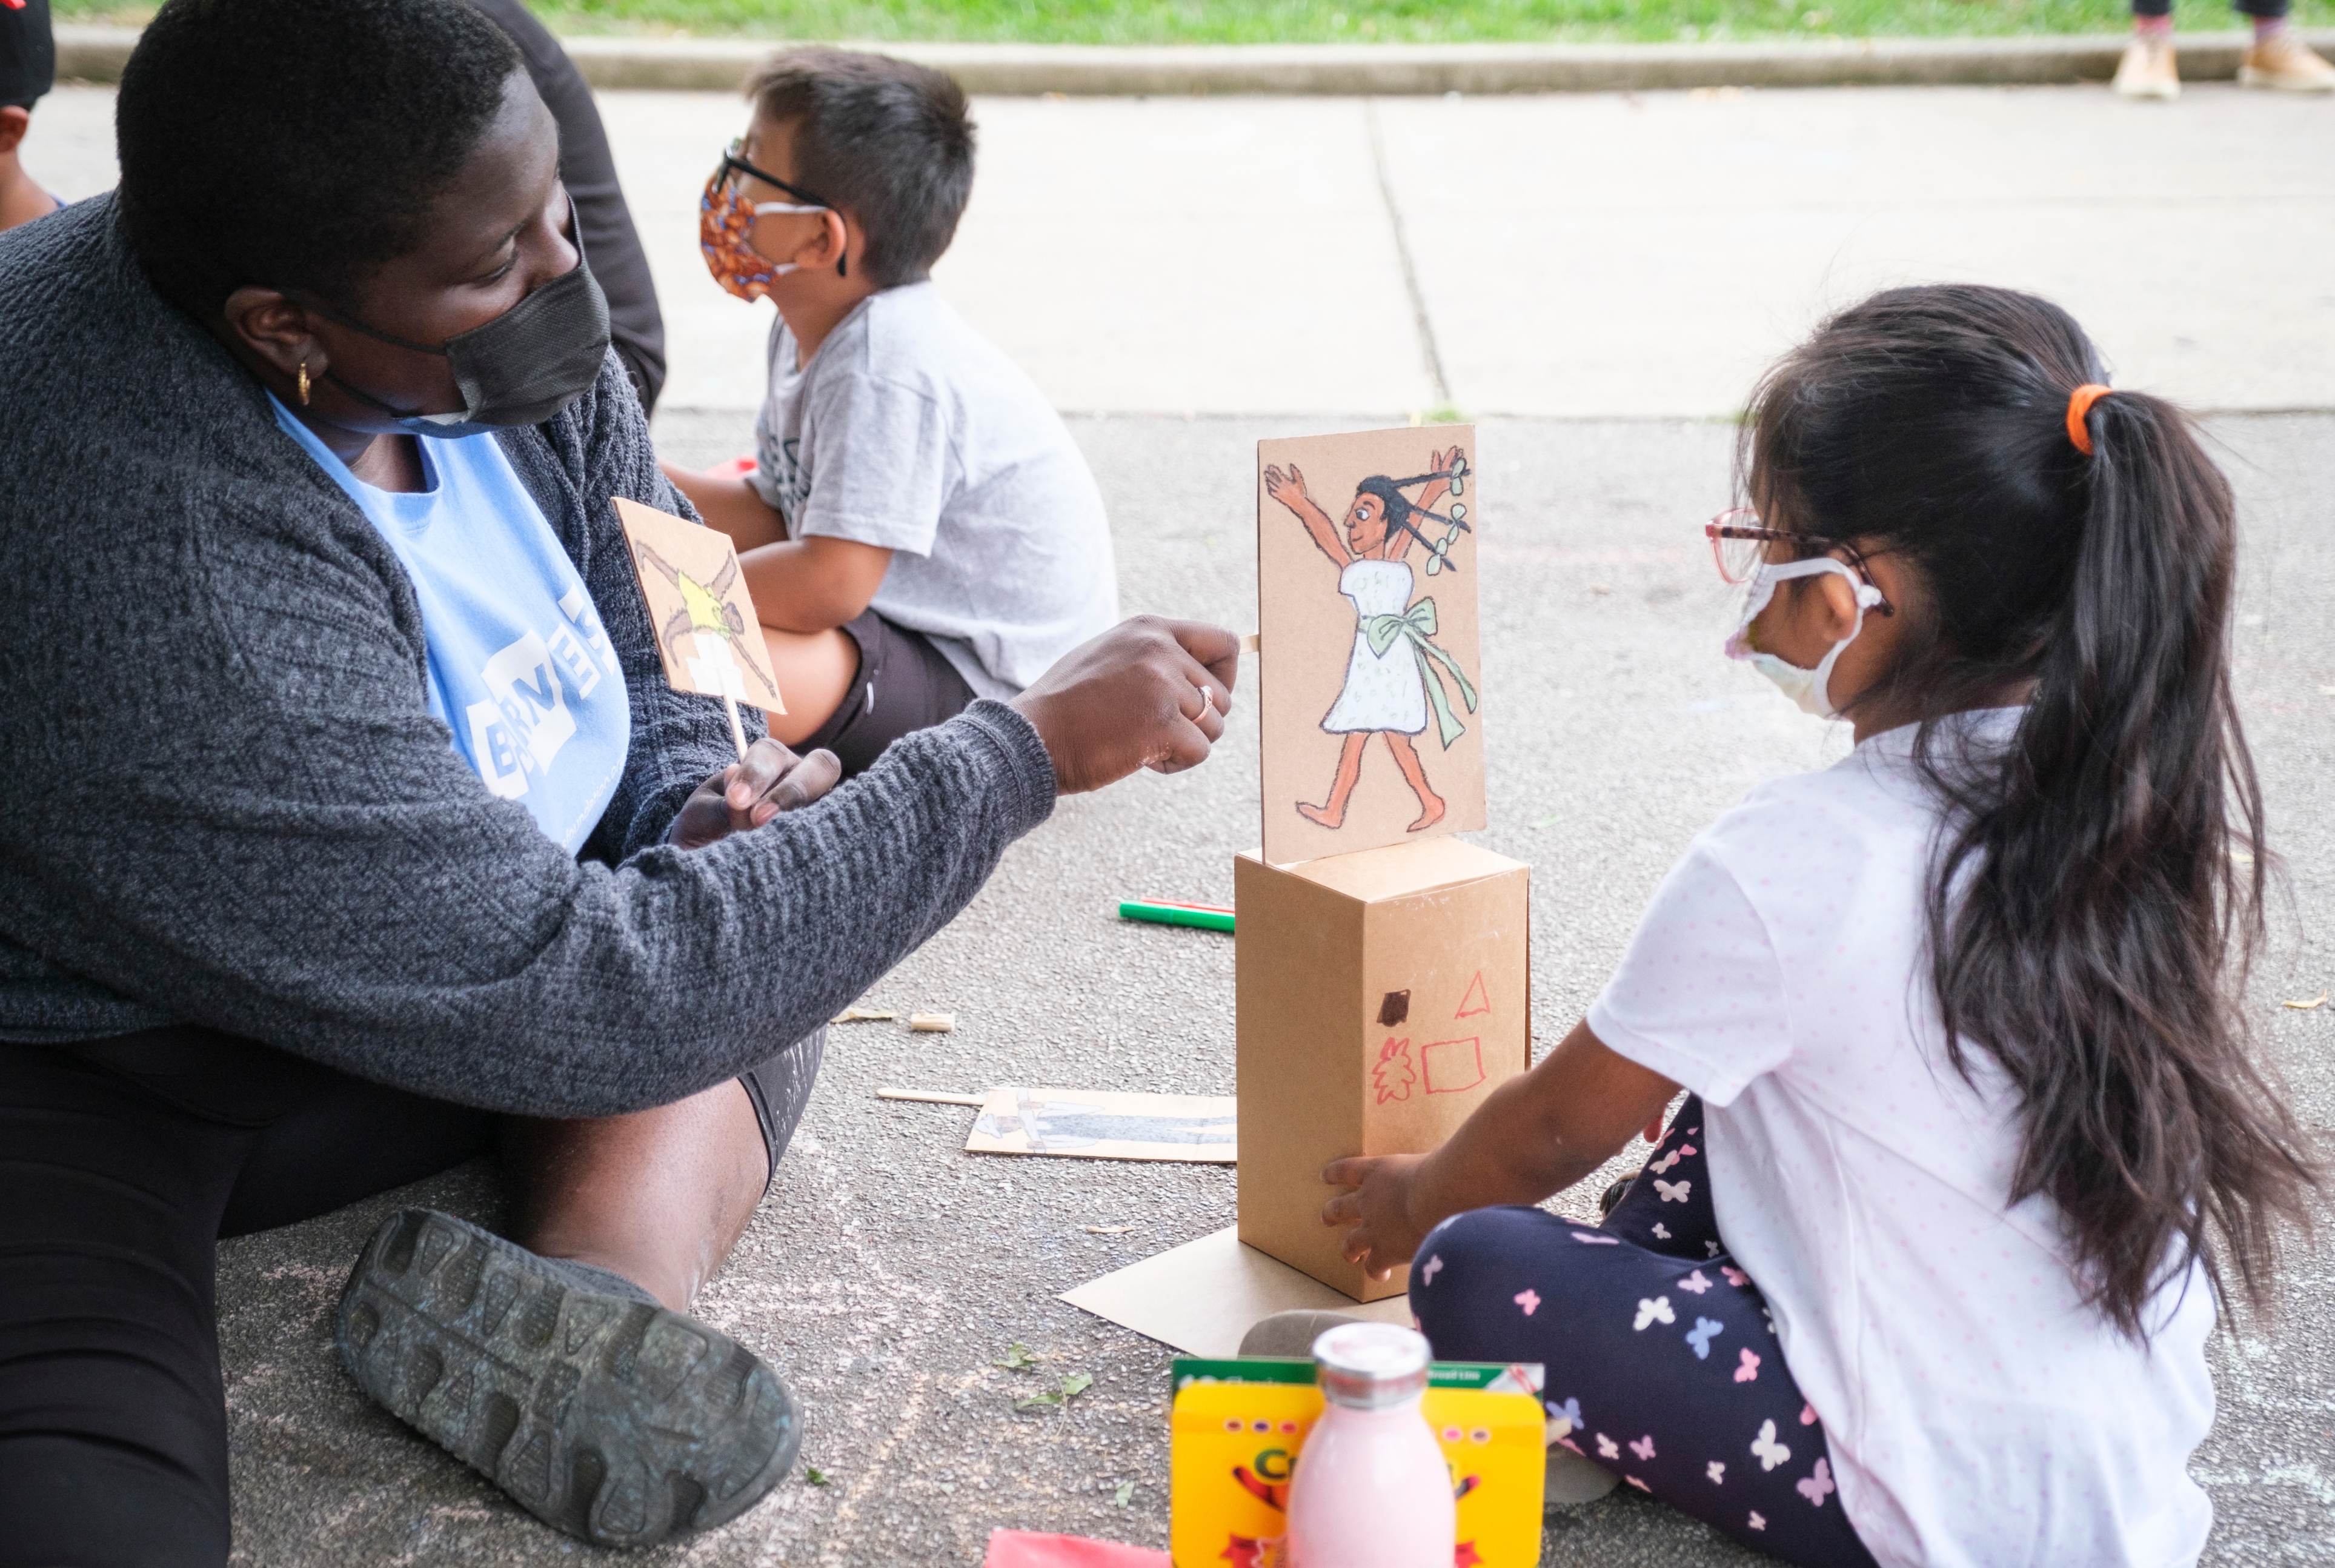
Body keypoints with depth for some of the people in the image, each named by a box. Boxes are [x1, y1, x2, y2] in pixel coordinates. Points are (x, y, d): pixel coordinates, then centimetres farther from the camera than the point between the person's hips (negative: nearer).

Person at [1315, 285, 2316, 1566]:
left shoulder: (1786, 869, -24)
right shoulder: (2179, 789, -6)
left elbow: (1558, 1131, -6)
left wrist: (1416, 1203, 17)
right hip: (2145, 1442, 7)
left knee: (1472, 1275, -6)